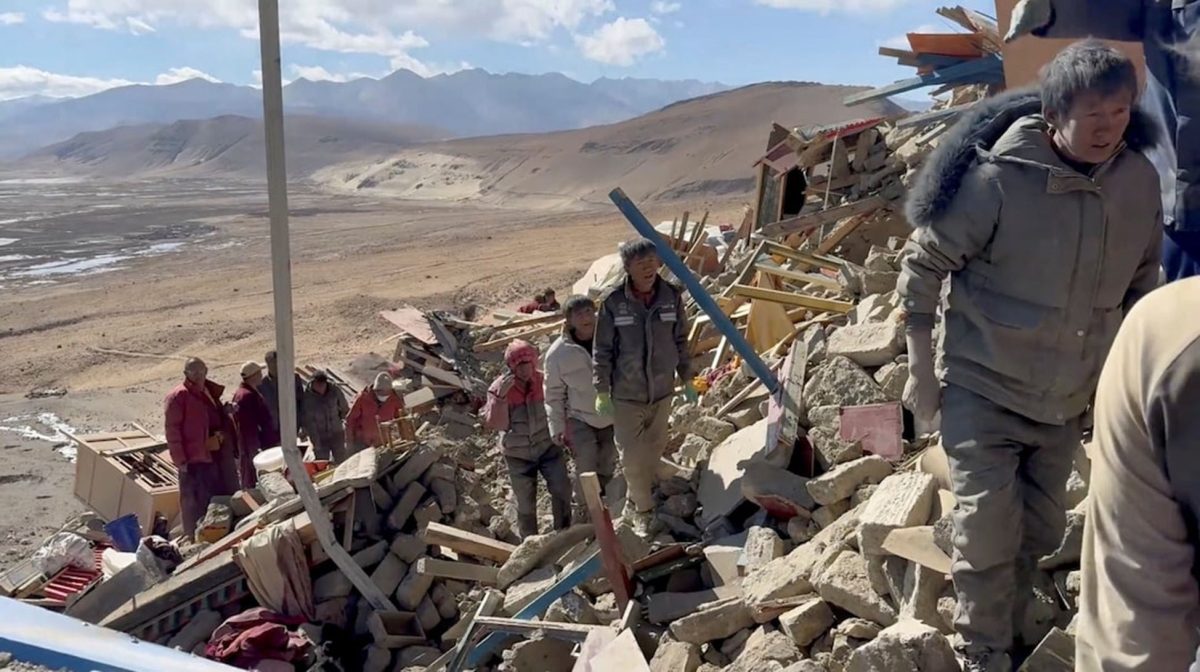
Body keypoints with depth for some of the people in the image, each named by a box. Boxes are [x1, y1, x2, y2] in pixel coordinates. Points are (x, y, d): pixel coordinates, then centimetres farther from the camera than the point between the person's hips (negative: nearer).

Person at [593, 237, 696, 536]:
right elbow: (602, 350, -8)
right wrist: (602, 392, -8)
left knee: (654, 450, 16)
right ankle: (644, 509, 26)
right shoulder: (613, 302, -15)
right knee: (632, 456, 3)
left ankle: (634, 505, 38)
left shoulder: (671, 296, -7)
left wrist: (687, 380, 10)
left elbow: (680, 341, 6)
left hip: (662, 391, 3)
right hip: (626, 394, -3)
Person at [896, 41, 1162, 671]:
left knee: (1041, 531, 17)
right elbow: (922, 264, -12)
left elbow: (1141, 282, 11)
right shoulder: (996, 177, -21)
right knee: (988, 531, -6)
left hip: (1068, 399, 5)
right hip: (982, 389, -5)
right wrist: (921, 368, -10)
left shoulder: (1139, 180, -5)